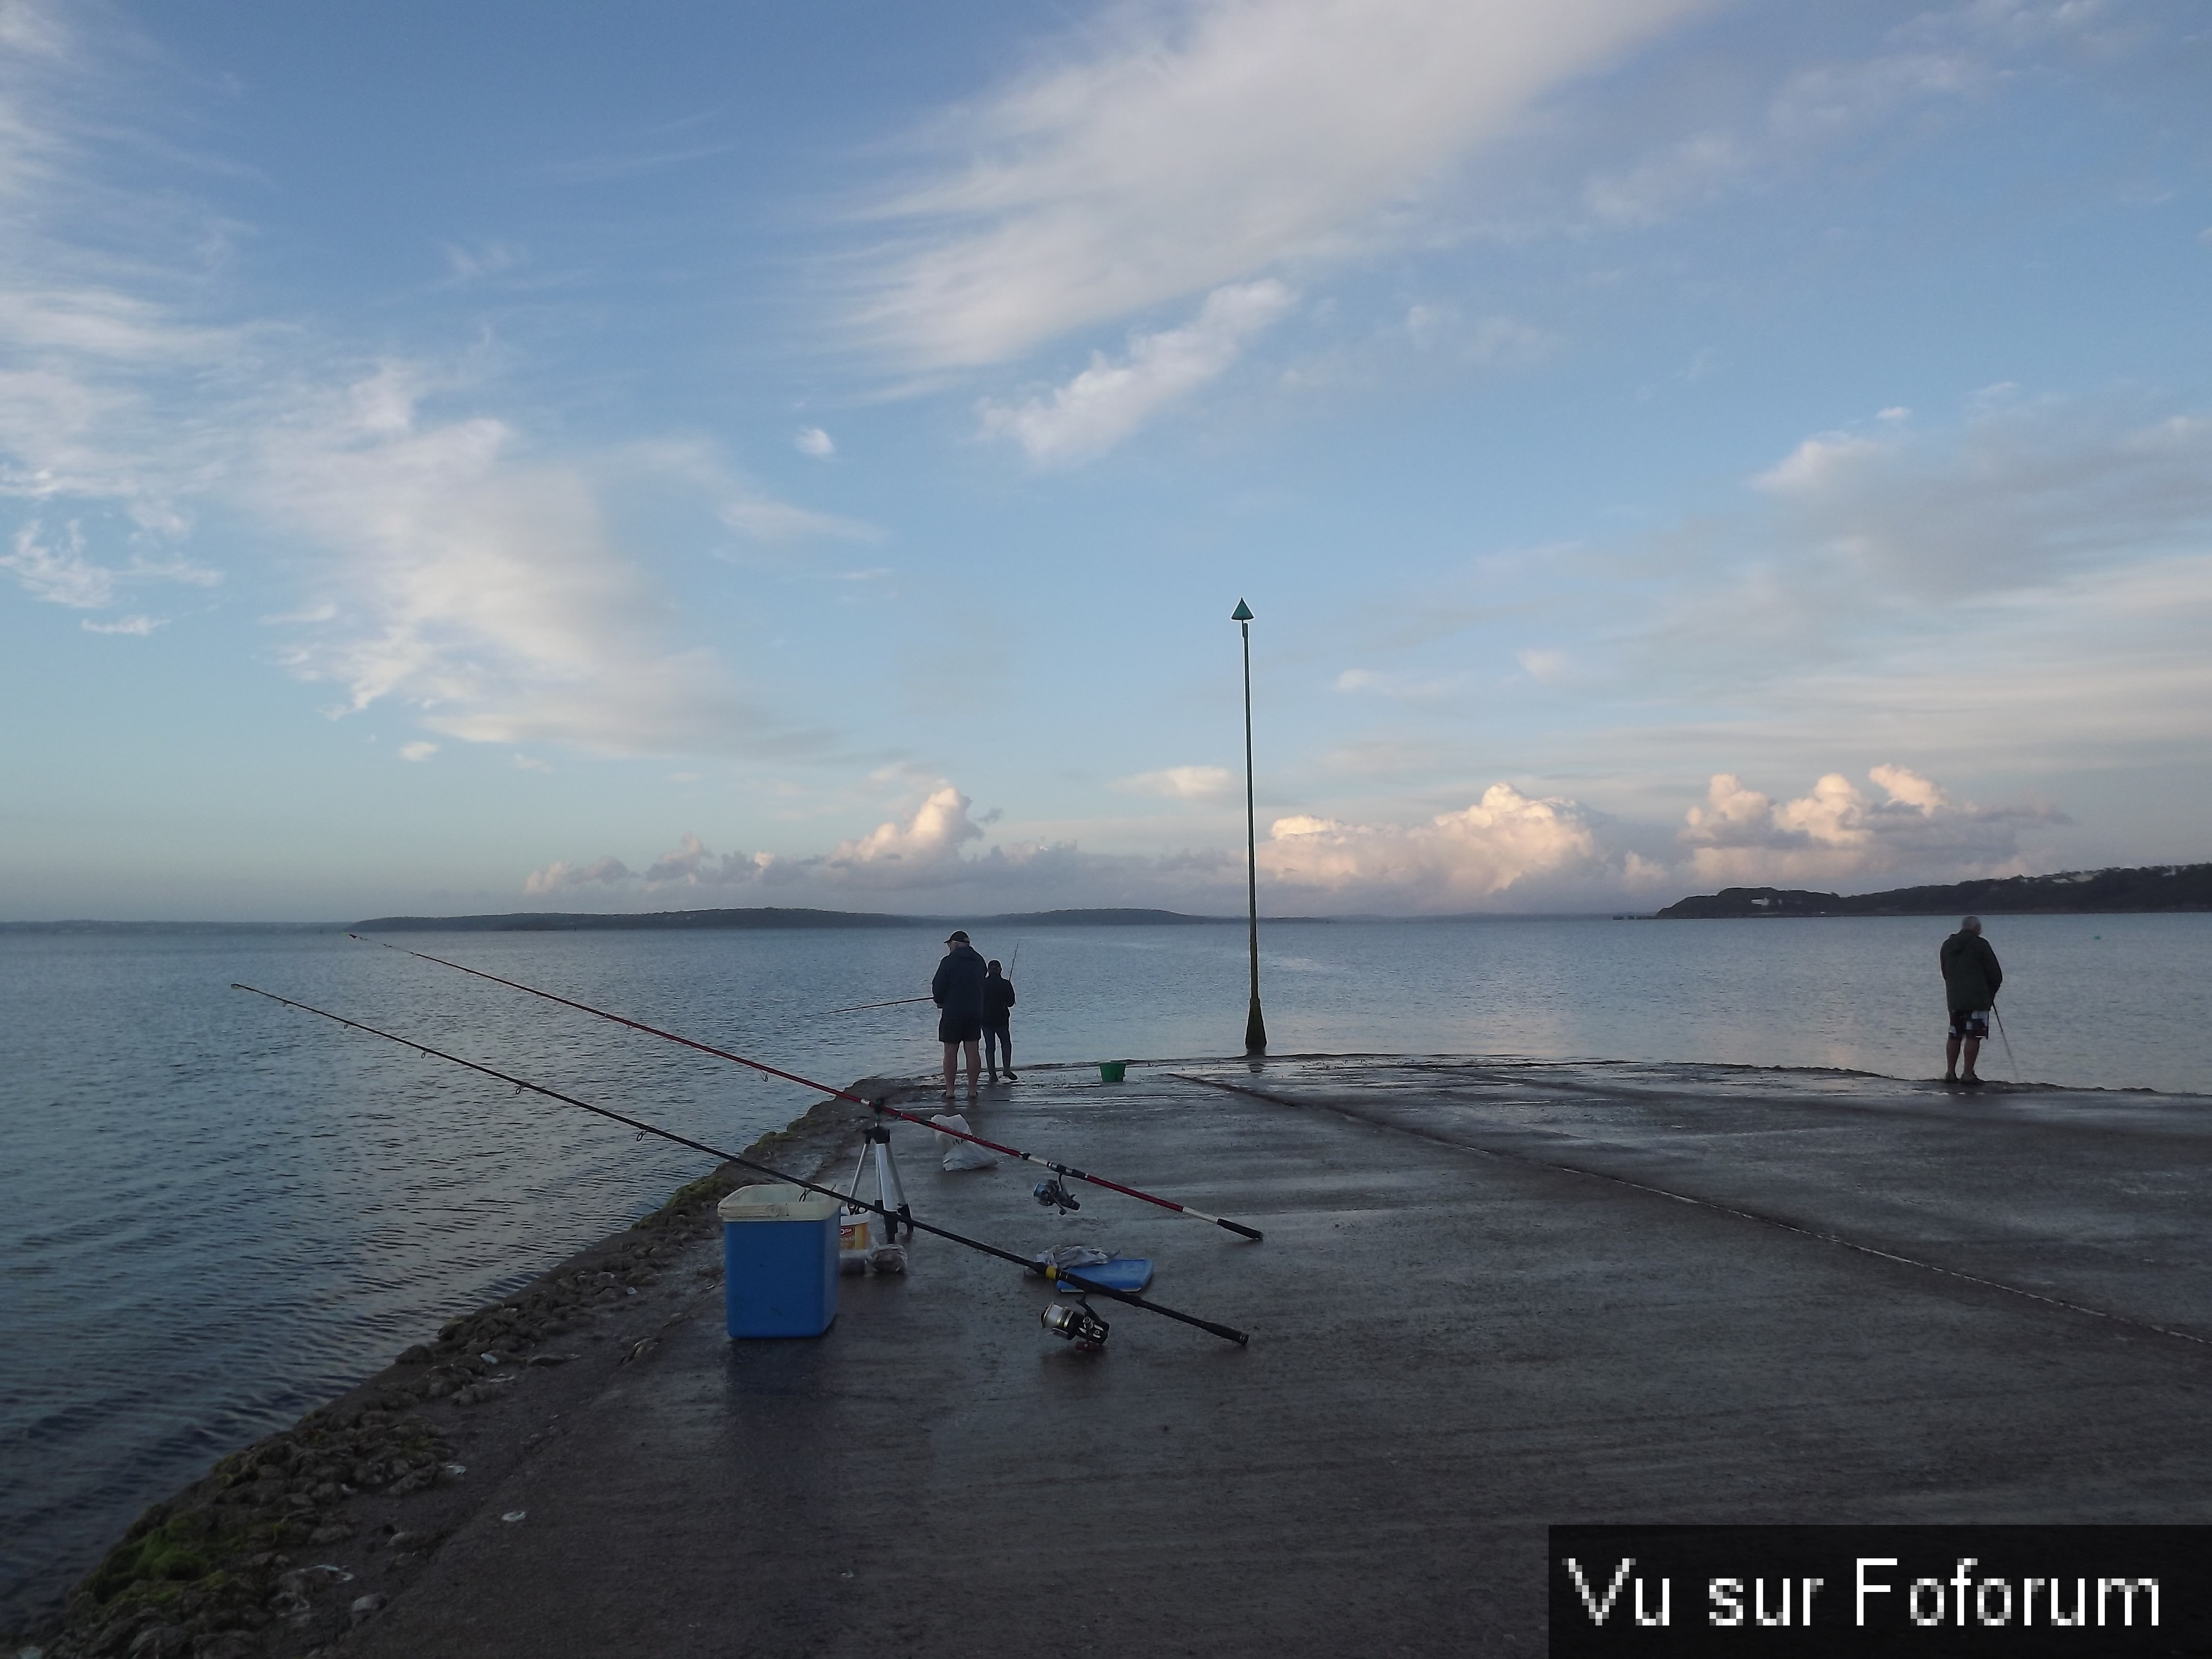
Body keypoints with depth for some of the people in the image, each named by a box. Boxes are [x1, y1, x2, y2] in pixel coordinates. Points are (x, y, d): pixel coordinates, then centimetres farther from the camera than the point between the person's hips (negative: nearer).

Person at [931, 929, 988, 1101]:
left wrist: (940, 1002, 11)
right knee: (972, 1051, 6)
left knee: (950, 1052, 2)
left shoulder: (949, 961, -11)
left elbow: (938, 988, -9)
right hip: (975, 1012, 5)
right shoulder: (979, 961, 8)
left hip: (953, 1012, -5)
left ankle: (949, 1090, 3)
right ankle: (972, 1090, 8)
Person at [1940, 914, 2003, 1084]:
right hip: (1977, 998, -6)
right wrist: (1991, 992, 15)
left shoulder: (1947, 945, 14)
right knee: (1973, 1036, -4)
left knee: (1955, 1036, 12)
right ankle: (1968, 1074, -6)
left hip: (1954, 998, 6)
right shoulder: (1980, 944, -4)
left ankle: (1950, 1072, 10)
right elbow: (1995, 974, -2)